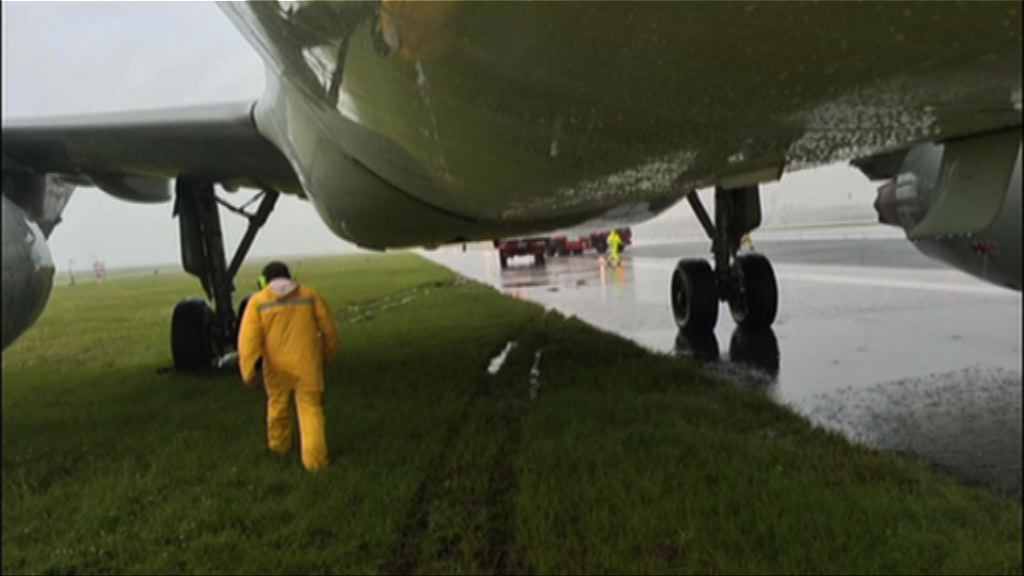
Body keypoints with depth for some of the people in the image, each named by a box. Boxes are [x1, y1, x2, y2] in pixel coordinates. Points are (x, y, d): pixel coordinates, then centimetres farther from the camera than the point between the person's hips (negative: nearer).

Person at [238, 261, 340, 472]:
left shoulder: (258, 301, 0)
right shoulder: (310, 295, 3)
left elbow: (249, 338, -10)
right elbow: (329, 329, 6)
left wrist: (248, 371, -9)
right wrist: (327, 355, 21)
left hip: (277, 367, 1)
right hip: (307, 365, 0)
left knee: (278, 404, 22)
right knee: (311, 409, 4)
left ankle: (279, 444, 42)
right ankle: (314, 459, -4)